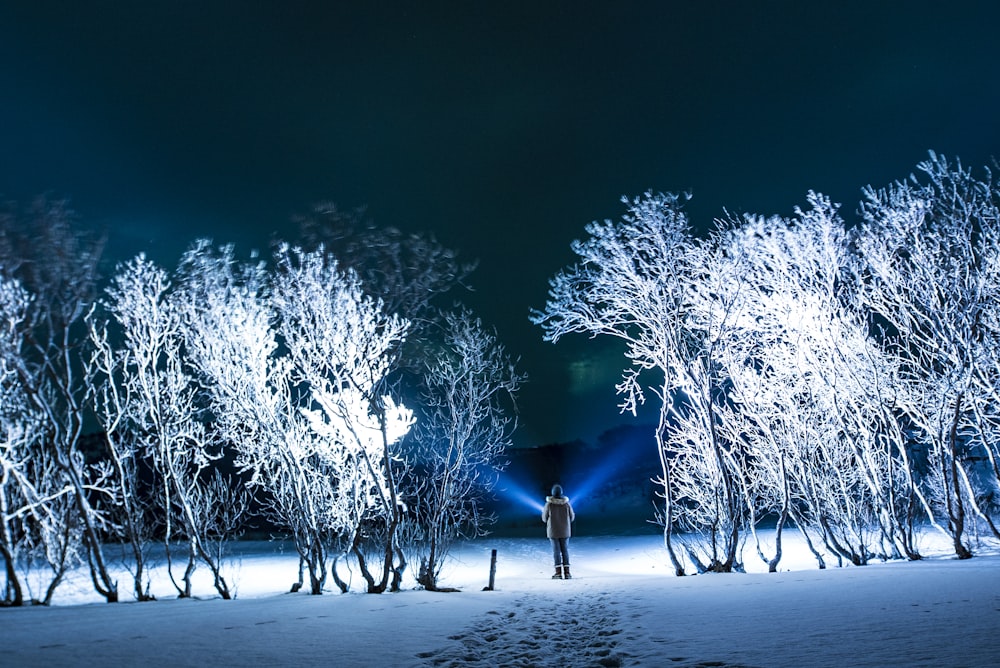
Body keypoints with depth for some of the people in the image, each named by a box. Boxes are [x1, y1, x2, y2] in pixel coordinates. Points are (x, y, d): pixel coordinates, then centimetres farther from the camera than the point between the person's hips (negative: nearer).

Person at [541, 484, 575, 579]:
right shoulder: (567, 503, -6)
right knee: (565, 550, 10)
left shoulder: (549, 504, -11)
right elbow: (571, 517, 3)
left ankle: (558, 573, -2)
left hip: (553, 530, -2)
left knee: (556, 550, 3)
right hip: (564, 531, 2)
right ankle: (567, 572, 5)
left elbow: (544, 518, -2)